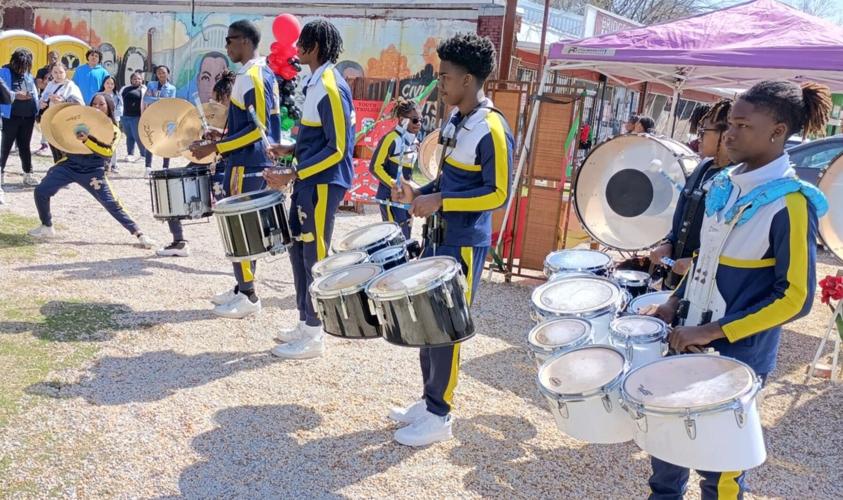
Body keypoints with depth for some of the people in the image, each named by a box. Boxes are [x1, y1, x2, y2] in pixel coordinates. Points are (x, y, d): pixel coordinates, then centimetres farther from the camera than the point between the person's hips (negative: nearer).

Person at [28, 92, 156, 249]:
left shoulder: (113, 130, -2)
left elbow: (107, 152, -19)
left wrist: (86, 140, -31)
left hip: (93, 171, -4)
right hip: (69, 165, 4)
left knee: (113, 205, -11)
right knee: (41, 191, -4)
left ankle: (139, 234, -8)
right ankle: (47, 227, 18)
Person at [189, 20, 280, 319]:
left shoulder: (252, 76, -16)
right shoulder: (260, 72, 14)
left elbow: (257, 127, -22)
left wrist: (215, 148, -20)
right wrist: (223, 136, 16)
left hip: (246, 164, -10)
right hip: (252, 162, 10)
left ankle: (248, 297, 4)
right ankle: (242, 289, 23)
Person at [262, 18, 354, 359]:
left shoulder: (331, 87, -18)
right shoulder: (316, 82, 12)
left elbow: (338, 148, -21)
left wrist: (291, 176, -21)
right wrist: (290, 150, 9)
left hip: (323, 185, -10)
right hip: (309, 182, 10)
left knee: (315, 257, -1)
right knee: (298, 251, 14)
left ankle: (314, 337, 11)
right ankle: (306, 323, 26)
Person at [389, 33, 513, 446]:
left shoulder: (492, 130, -17)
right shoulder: (455, 120, 10)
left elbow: (498, 194, -19)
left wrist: (439, 203, -21)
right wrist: (420, 193, 4)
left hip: (464, 245, -9)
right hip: (438, 237, 9)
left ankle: (440, 417, 16)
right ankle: (428, 401, 30)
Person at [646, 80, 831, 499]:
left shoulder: (791, 203, -19)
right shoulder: (724, 184, 2)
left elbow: (795, 298, -19)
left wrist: (714, 333, -21)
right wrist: (674, 303, 4)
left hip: (736, 355, -7)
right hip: (689, 337, 7)